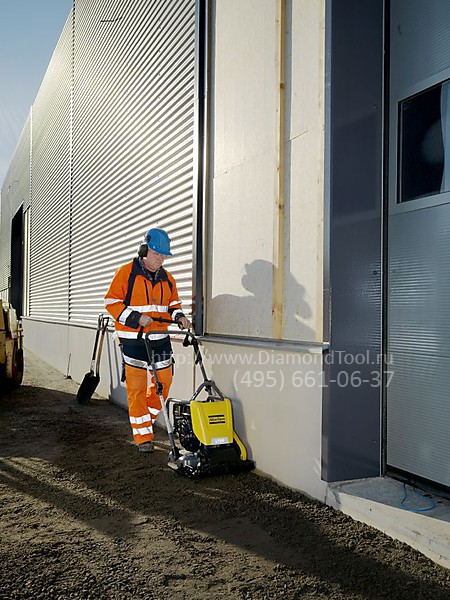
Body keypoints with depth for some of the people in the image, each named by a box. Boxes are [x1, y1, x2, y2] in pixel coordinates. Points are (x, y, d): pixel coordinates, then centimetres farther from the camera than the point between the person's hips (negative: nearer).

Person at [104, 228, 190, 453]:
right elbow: (111, 303, -9)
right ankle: (143, 436, 10)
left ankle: (145, 419, 33)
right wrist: (137, 317, -20)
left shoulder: (167, 278, 10)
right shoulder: (126, 273, -7)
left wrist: (179, 316, -2)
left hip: (160, 339, 6)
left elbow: (173, 304, 20)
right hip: (133, 340, -5)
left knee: (164, 382, 10)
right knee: (136, 388, 0)